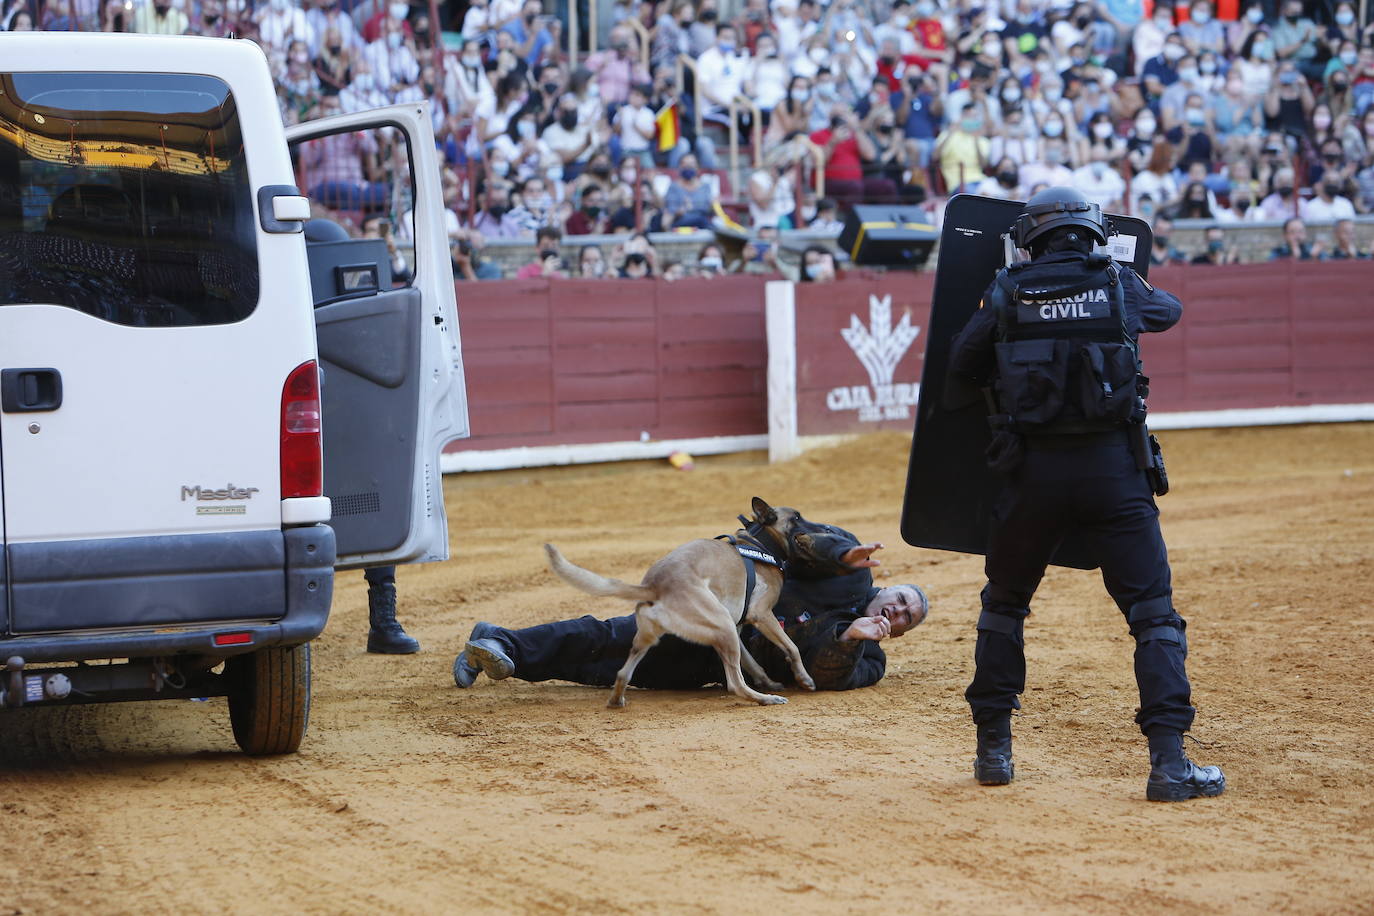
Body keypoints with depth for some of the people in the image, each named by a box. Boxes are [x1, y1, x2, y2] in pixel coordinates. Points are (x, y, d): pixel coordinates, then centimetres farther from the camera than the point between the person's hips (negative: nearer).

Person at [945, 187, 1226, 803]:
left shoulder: (1007, 293, 3)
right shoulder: (1118, 284, 5)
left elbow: (959, 371, 10)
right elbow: (1170, 310, 27)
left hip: (1035, 469, 1)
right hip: (1114, 468, -1)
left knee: (1004, 604, 20)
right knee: (1153, 612, 2)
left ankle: (993, 749, 22)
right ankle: (1169, 761, -8)